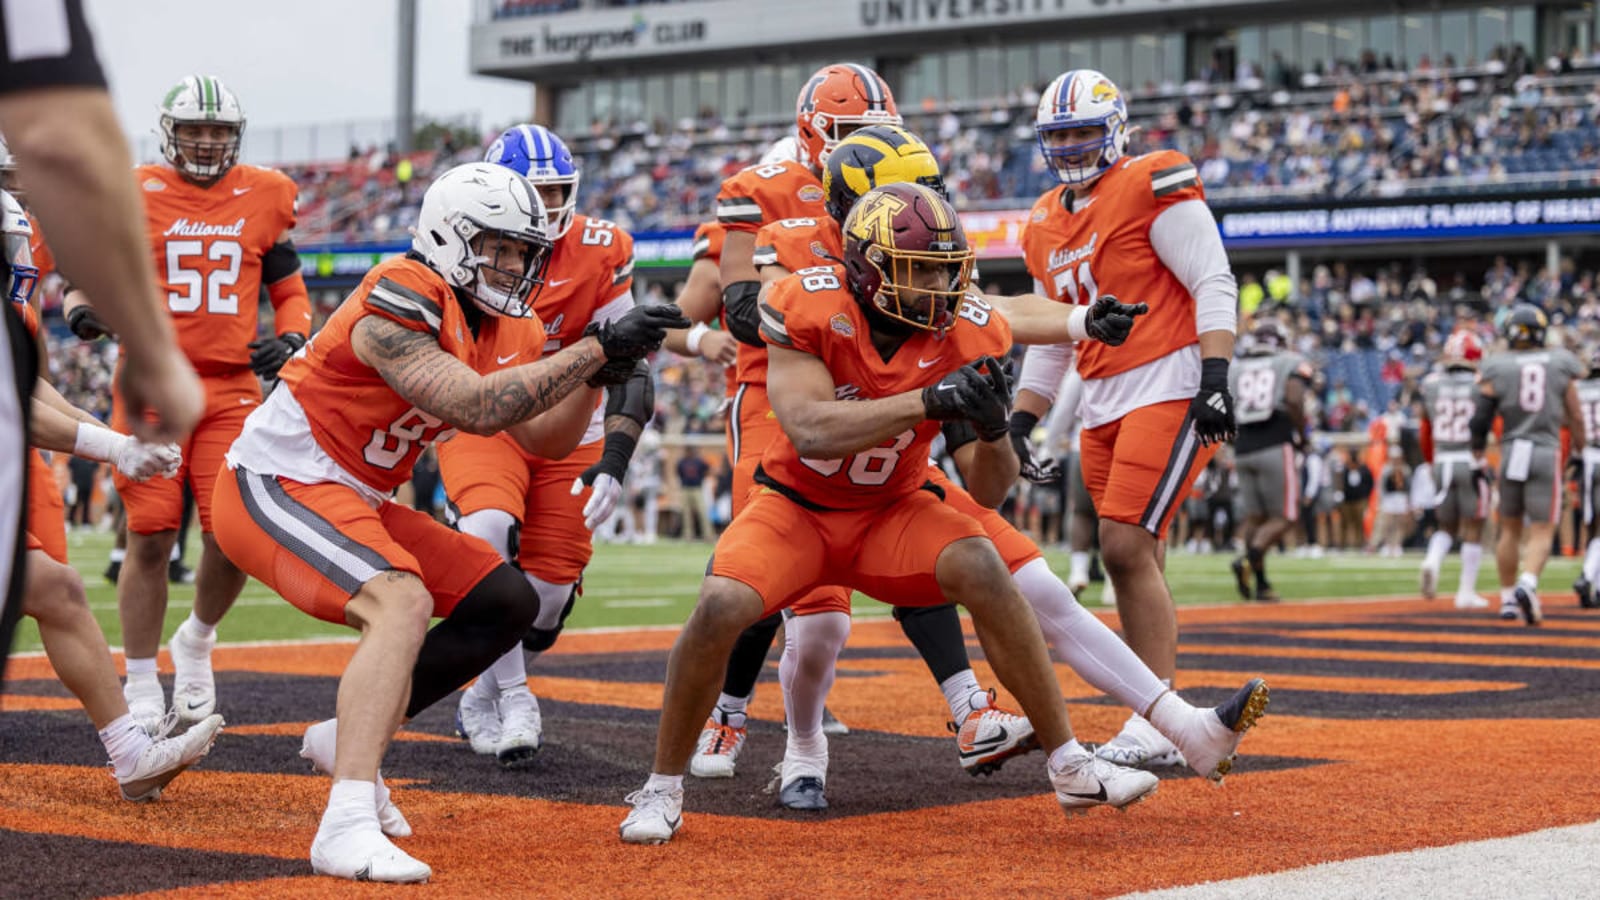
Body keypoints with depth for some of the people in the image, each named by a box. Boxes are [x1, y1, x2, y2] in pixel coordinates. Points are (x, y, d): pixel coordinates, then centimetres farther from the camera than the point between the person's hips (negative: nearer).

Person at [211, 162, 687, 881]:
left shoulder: (508, 328, 6)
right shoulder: (401, 302, -22)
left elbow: (544, 439, 12)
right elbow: (474, 407, -33)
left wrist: (600, 368, -5)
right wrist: (594, 349, -30)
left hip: (352, 501, 10)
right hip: (275, 486, -10)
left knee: (509, 603, 8)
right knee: (403, 601, -33)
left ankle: (348, 738, 14)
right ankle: (347, 826, -41)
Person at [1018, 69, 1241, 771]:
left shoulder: (1152, 189, -7)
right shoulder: (1046, 226, 16)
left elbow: (1214, 285, -12)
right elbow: (1049, 341, 23)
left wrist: (1215, 378, -22)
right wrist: (1019, 425, 18)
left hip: (1170, 388, -8)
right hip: (1103, 404, 8)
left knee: (1125, 547, -17)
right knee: (1136, 565, 6)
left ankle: (1157, 725, -14)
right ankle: (1159, 727, 10)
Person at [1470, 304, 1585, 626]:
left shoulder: (1497, 369, -2)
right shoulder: (1560, 365, 3)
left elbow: (1481, 420, -4)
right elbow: (1575, 416, 9)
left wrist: (1478, 451, 13)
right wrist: (1578, 452, 23)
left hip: (1511, 452, 1)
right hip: (1546, 453, -1)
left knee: (1510, 529, 15)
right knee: (1541, 533, 0)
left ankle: (1507, 599, 19)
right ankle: (1528, 584, -25)